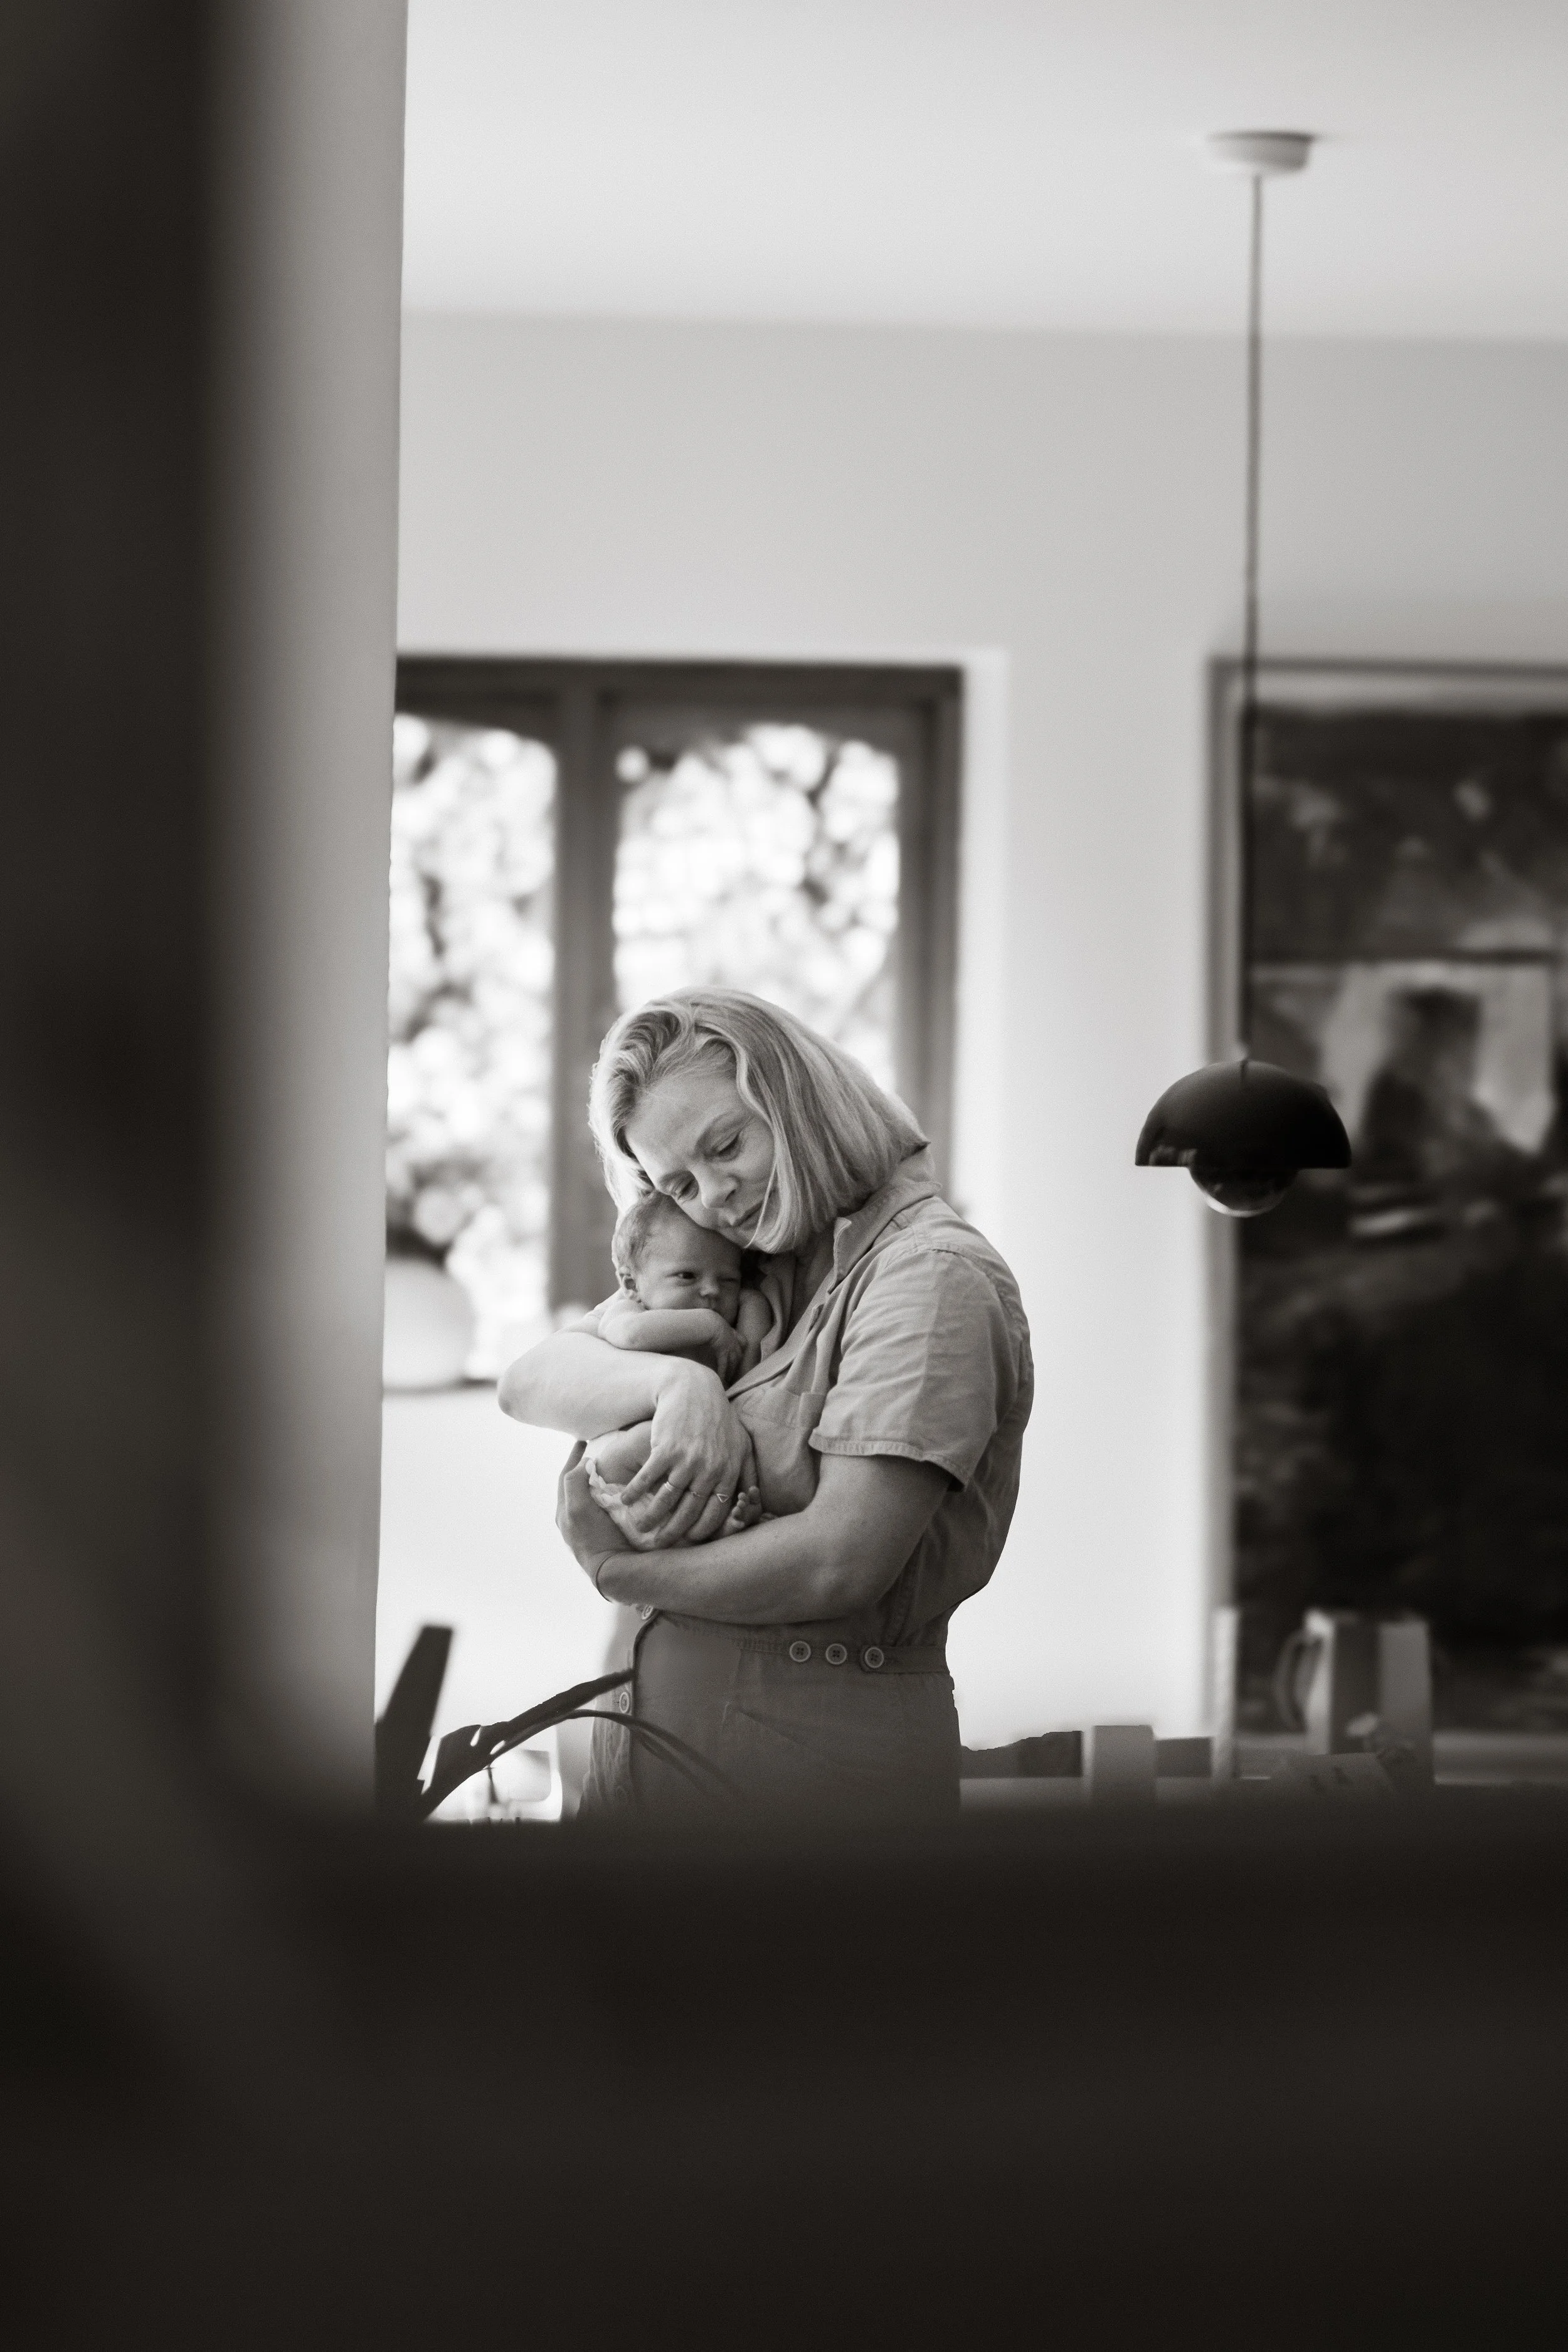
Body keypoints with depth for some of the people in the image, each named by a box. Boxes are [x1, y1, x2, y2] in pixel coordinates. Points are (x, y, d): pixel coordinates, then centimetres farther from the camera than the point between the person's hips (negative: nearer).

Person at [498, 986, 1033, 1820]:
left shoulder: (933, 1275, -11)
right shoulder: (750, 1277, 13)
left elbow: (840, 1561, -20)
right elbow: (528, 1381, 4)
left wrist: (619, 1570, -7)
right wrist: (675, 1383, -16)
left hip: (823, 1746, -7)